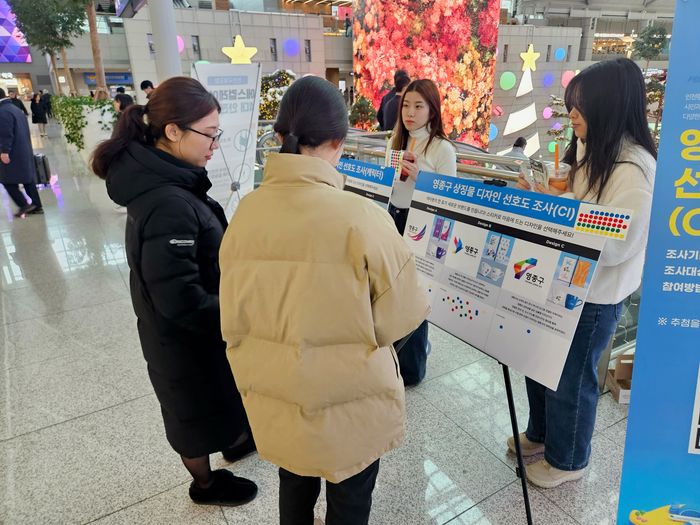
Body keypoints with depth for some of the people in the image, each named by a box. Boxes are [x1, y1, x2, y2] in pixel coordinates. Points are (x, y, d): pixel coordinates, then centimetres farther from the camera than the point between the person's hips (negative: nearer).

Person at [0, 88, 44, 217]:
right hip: (24, 151, 10)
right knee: (28, 179, 11)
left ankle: (24, 205, 0)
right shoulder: (15, 109, 15)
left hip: (13, 154, -10)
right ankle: (36, 205, 13)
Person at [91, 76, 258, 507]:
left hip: (195, 325, 8)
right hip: (185, 336, -8)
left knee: (220, 395, 30)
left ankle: (235, 440, 56)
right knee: (197, 410, 17)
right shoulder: (168, 204, -33)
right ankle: (206, 483, 44)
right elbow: (181, 301, -31)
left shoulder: (163, 180, -3)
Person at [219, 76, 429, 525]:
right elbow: (400, 319, -15)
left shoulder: (246, 213, -12)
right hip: (350, 406, -3)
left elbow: (233, 321, -2)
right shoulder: (362, 218, -26)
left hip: (274, 401, 4)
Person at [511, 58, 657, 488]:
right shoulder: (590, 150, 5)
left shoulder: (633, 169, -23)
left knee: (570, 378, 10)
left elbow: (614, 246, -26)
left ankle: (568, 460, 36)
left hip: (595, 294, -8)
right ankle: (541, 433, 47)